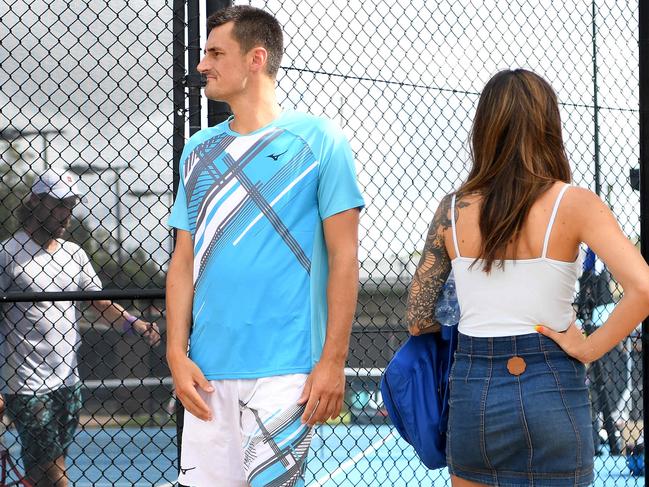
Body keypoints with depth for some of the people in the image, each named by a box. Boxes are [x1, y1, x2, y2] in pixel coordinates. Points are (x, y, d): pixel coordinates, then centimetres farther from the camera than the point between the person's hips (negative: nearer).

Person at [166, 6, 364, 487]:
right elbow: (184, 260, 14)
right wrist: (177, 354, 3)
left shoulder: (318, 140, -2)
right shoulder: (199, 150, 14)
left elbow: (343, 257, -3)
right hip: (206, 371, 5)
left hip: (283, 370, -5)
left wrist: (333, 361, -9)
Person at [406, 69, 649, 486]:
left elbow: (418, 320, 4)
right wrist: (589, 348, -8)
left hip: (471, 393, 3)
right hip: (551, 395, -2)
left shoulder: (453, 210, 1)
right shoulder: (574, 205, -8)